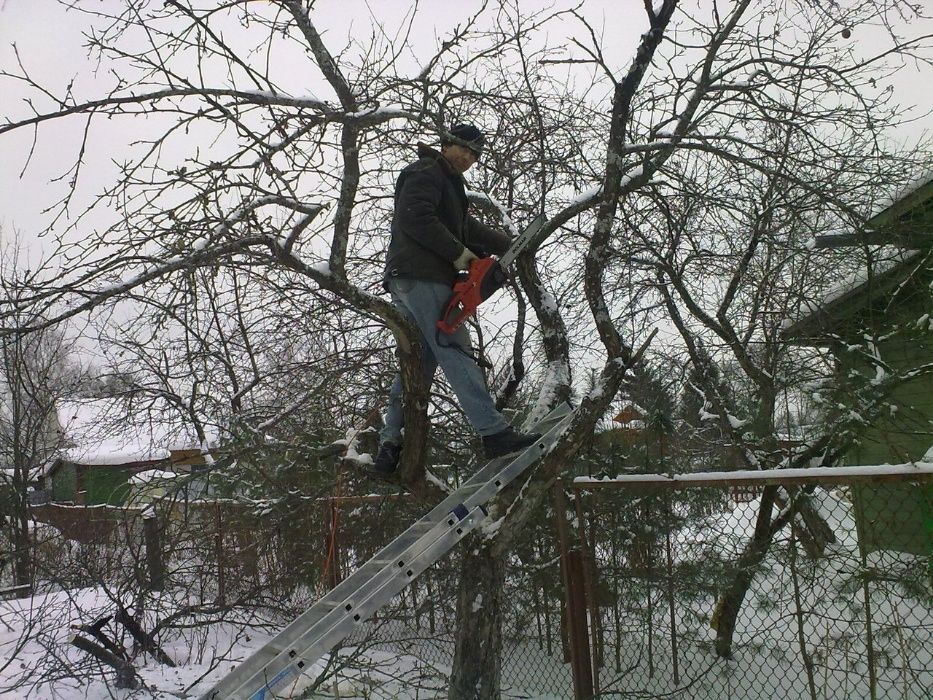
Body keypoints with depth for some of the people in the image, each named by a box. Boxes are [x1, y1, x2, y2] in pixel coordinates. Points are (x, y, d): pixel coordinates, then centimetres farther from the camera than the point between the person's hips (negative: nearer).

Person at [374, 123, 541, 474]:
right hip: (419, 276, -11)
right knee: (455, 351, -16)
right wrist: (458, 254, -14)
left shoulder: (449, 184, 32)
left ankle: (390, 444, 5)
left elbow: (467, 229, 25)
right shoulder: (425, 172, -1)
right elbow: (414, 217, -17)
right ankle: (494, 433, -21)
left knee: (418, 364, 6)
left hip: (410, 284, 11)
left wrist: (508, 245, 13)